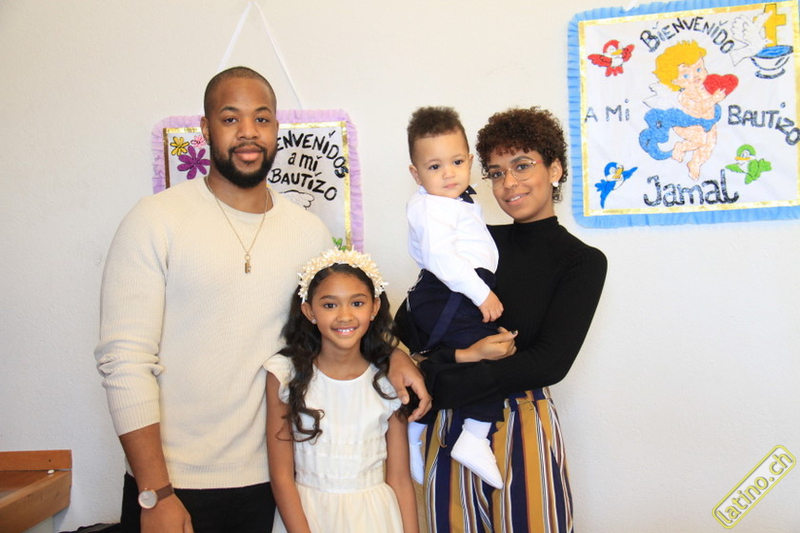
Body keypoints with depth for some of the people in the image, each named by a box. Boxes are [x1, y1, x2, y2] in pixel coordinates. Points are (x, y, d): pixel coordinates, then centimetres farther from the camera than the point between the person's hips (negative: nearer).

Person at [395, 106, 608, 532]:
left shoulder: (582, 262, -3)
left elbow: (550, 362, -14)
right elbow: (407, 319, 0)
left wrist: (436, 382, -17)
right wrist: (464, 355, -20)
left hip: (522, 428, -3)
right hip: (451, 428, 3)